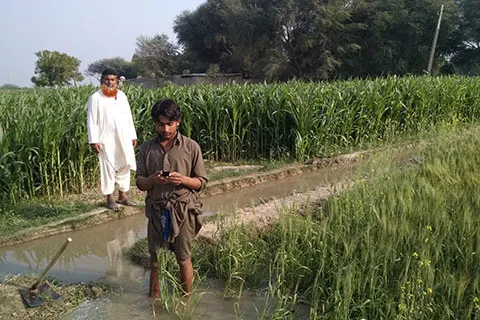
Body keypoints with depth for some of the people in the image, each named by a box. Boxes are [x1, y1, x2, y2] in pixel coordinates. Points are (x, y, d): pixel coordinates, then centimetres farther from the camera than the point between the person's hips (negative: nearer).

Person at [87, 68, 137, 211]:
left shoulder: (122, 96, 10)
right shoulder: (96, 98, -4)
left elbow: (128, 117, 15)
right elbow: (91, 121, -6)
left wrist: (133, 135, 12)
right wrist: (94, 141, -12)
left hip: (124, 139, 5)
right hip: (106, 140, -5)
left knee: (125, 166, 9)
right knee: (108, 168, 1)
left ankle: (123, 195, 21)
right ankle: (110, 198, 11)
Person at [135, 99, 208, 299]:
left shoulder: (191, 147, -2)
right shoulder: (147, 148, 4)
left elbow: (201, 182, 1)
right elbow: (140, 183, 6)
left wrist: (182, 179, -19)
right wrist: (152, 180, -17)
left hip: (183, 209, -2)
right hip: (156, 209, 2)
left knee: (183, 258, 8)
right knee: (155, 259, 12)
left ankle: (186, 298, 27)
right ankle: (153, 299, 30)